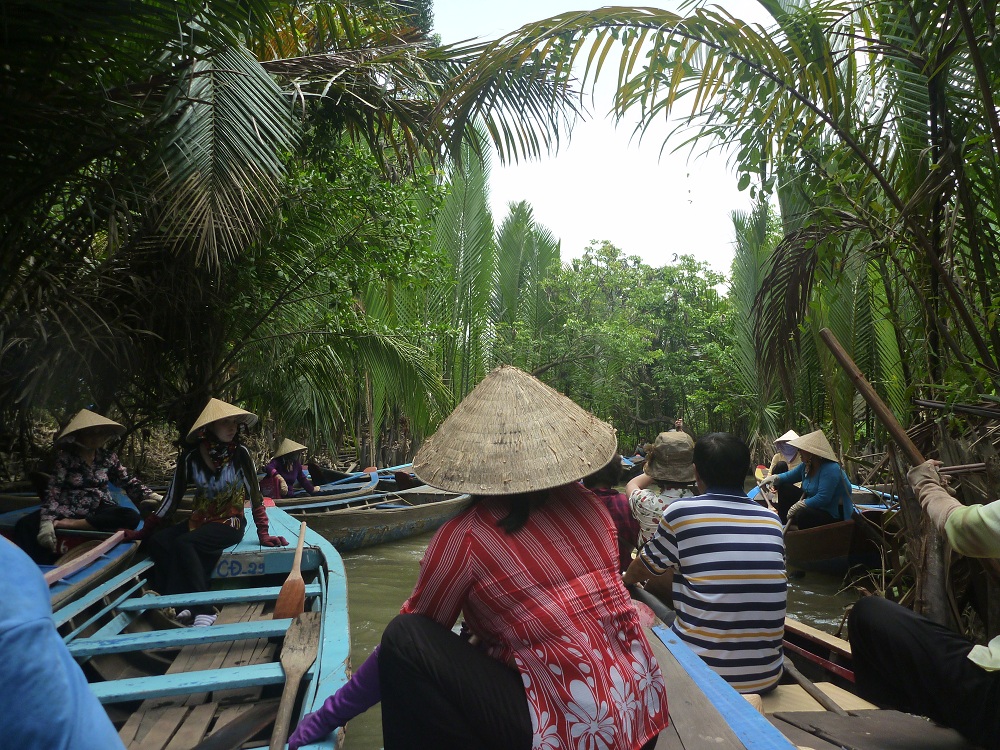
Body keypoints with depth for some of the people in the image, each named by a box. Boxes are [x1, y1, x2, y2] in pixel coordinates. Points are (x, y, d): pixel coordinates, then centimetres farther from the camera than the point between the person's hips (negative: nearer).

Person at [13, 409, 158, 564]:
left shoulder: (107, 457, 6)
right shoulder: (65, 456, -3)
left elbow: (129, 482, 9)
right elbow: (52, 491, -11)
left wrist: (153, 496, -5)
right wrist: (47, 522, -26)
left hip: (100, 510, 2)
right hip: (69, 509, -1)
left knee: (131, 516, -31)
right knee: (24, 525, -27)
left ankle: (70, 524, -26)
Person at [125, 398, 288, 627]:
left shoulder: (240, 454, -12)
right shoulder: (191, 458, -4)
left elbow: (255, 496, -9)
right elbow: (171, 499, 3)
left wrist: (263, 535, -12)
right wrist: (142, 532, 4)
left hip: (230, 523, -4)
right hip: (198, 521, 4)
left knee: (183, 544, -29)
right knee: (156, 541, -19)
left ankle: (202, 610, -25)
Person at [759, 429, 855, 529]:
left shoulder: (830, 469, -26)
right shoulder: (806, 466, 2)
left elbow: (823, 498, -32)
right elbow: (789, 476, 17)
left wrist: (798, 506, -23)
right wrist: (774, 478, -4)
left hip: (833, 516, -9)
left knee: (803, 514, -38)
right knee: (783, 486, 6)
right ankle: (785, 522, 6)